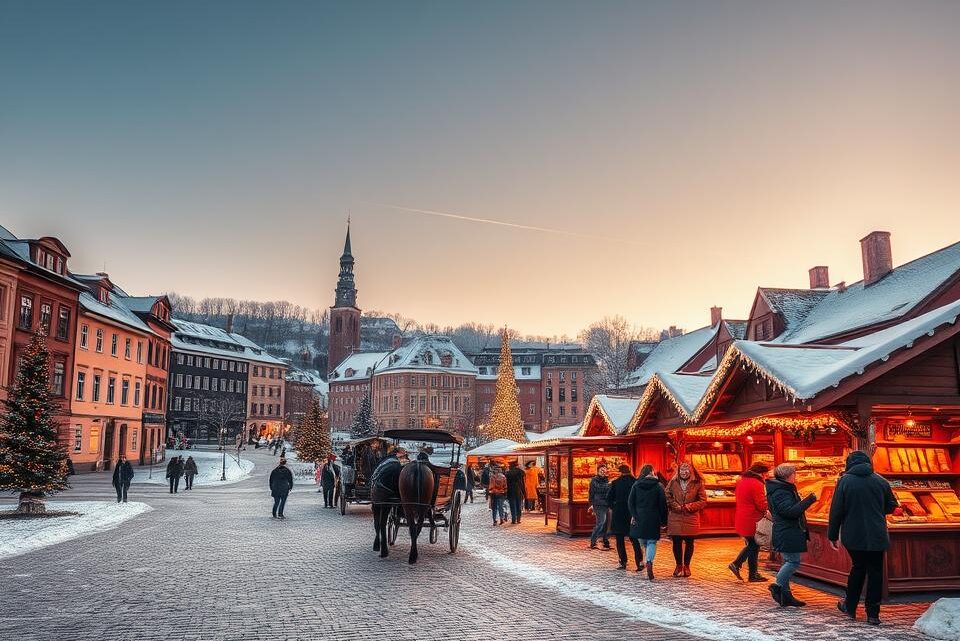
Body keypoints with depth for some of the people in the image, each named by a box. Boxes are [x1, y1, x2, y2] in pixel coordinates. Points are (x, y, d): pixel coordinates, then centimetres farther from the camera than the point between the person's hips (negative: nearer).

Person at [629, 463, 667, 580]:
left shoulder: (636, 485, 3)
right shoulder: (658, 486, 0)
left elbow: (630, 502, -2)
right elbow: (663, 504, -1)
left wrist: (634, 516, -2)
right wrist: (663, 520, 4)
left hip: (640, 519, 1)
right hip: (653, 519, -1)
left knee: (644, 543, 14)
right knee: (652, 542, 3)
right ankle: (649, 562, -21)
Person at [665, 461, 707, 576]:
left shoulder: (698, 484, -2)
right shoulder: (673, 482, 3)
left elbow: (703, 501, -1)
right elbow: (666, 496, 3)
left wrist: (690, 506, -14)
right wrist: (676, 506, -11)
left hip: (691, 519, -1)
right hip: (675, 518, 1)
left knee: (689, 542, 10)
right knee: (676, 542, 5)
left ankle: (686, 565, 25)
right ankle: (679, 565, 22)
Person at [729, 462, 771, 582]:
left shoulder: (741, 481, 10)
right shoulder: (756, 484, -19)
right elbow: (762, 505, -20)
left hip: (741, 520, 8)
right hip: (752, 522, -8)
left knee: (751, 545, 21)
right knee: (754, 547, 5)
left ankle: (736, 564, 14)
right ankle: (753, 575, 14)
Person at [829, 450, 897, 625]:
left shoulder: (844, 481, -6)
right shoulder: (880, 480, 1)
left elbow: (836, 510, -7)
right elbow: (891, 506, 13)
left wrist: (833, 535, 2)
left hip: (853, 535, -1)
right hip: (877, 536, 1)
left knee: (858, 567, 17)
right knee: (875, 572, 7)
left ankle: (850, 607, 24)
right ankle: (873, 614, 8)